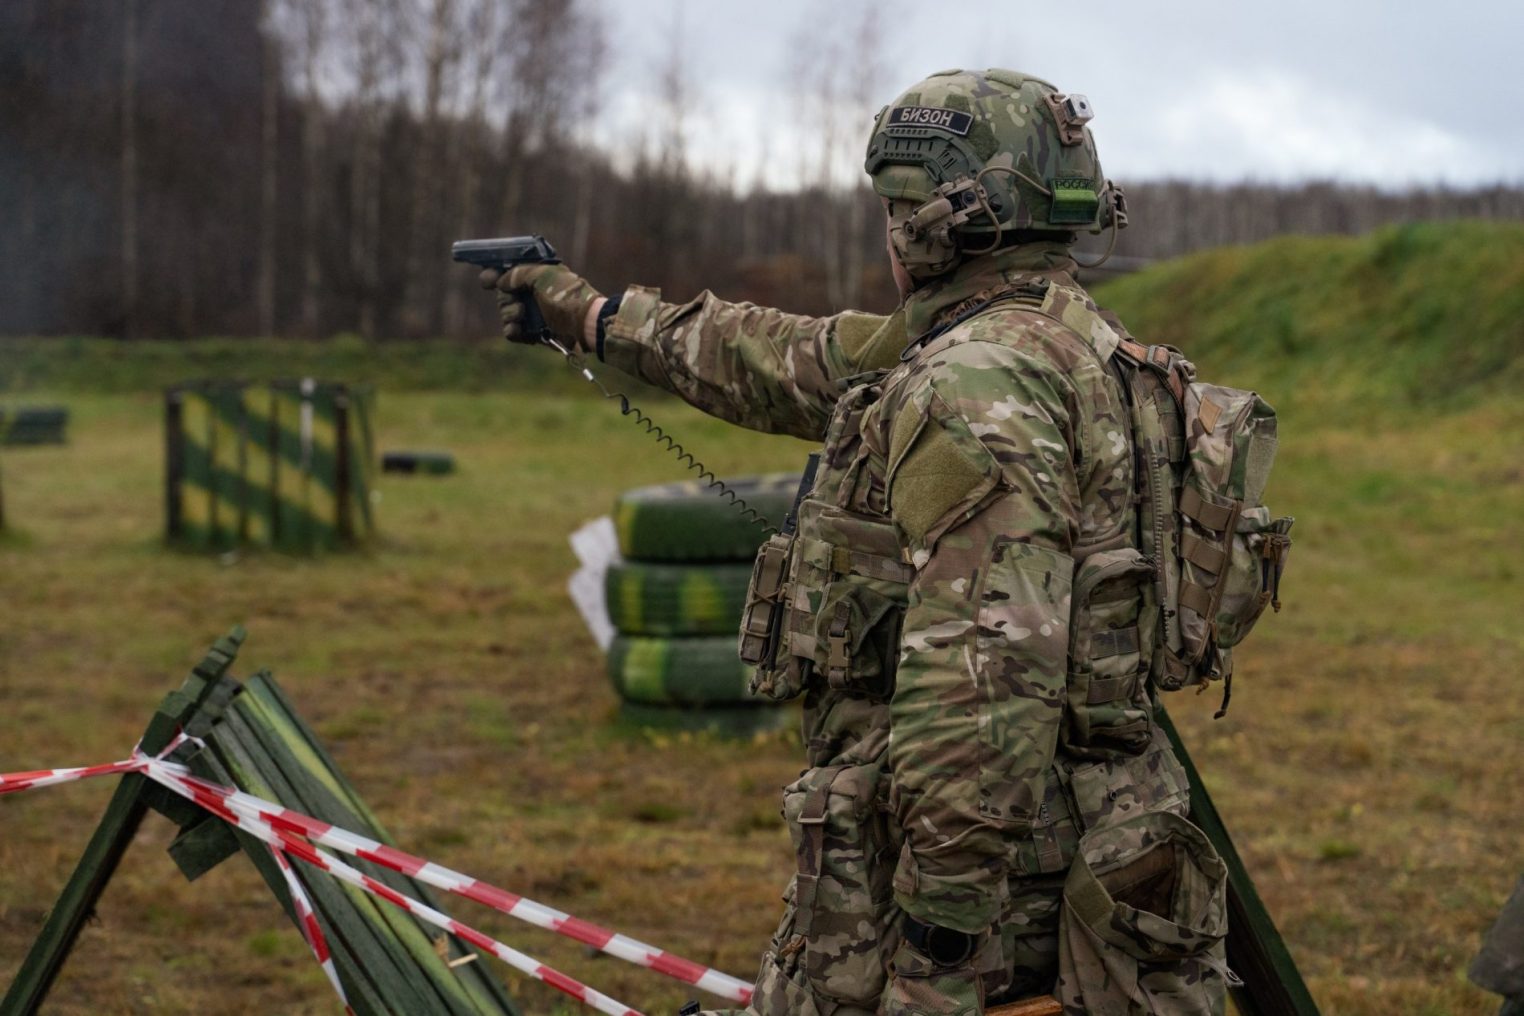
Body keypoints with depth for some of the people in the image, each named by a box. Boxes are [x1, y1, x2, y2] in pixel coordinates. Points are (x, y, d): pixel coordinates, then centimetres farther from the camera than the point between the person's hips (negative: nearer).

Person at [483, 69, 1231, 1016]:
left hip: (963, 840, -9)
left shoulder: (975, 386, -19)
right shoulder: (1075, 340, 13)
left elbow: (986, 669, -27)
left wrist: (941, 935, -25)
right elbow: (798, 365, 23)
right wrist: (596, 315, 31)